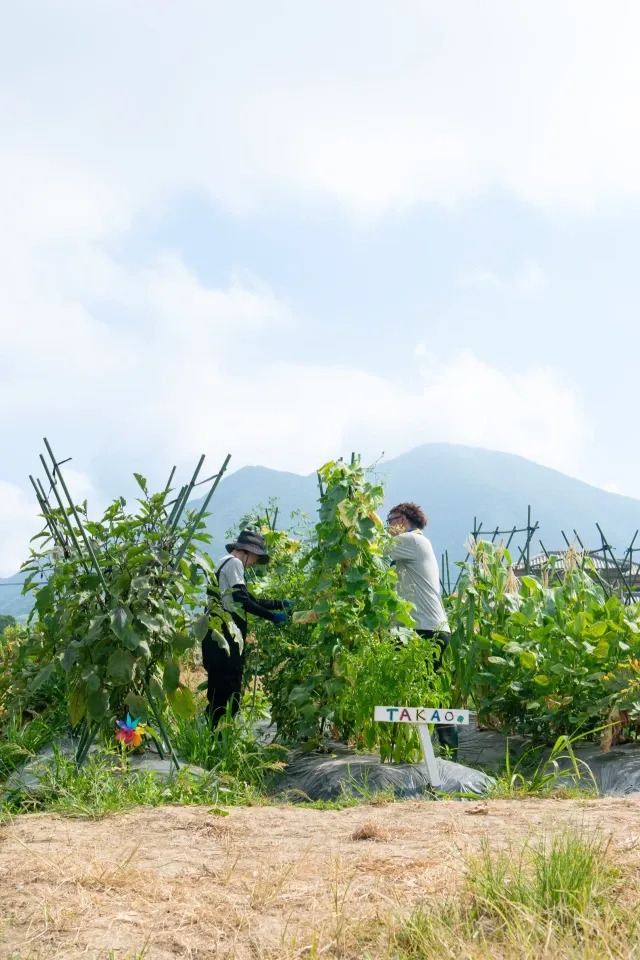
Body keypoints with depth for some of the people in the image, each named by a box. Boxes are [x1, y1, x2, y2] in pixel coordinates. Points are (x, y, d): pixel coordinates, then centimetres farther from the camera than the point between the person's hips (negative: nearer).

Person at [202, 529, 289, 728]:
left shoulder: (226, 564, 24)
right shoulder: (234, 563, -6)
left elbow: (248, 599, 27)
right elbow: (242, 600, -15)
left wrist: (281, 604, 26)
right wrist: (272, 616, -9)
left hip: (220, 635, 10)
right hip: (225, 635, -10)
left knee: (220, 689, 11)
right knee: (228, 688, -11)